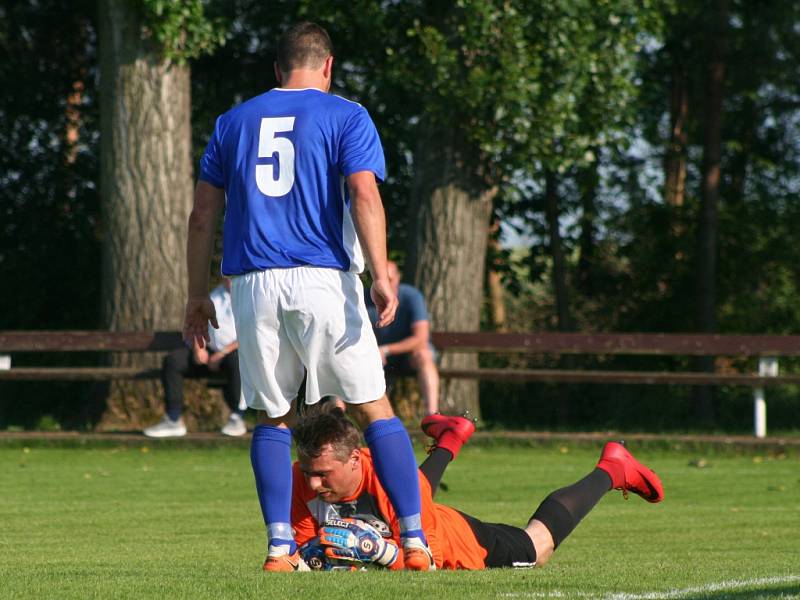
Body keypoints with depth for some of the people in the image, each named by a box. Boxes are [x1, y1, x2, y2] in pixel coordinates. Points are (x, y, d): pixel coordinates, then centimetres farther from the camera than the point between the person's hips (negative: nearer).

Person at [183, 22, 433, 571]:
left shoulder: (235, 122, 17)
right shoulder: (345, 117, 7)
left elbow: (204, 213, 15)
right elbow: (364, 194, -9)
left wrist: (198, 295, 19)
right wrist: (381, 275, -14)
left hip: (254, 285, 3)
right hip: (323, 279, -3)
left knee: (273, 418, 12)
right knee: (376, 411, 1)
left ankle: (280, 546, 2)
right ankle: (414, 540, -5)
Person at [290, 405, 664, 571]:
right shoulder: (302, 477, -32)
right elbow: (302, 546, -22)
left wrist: (378, 549, -55)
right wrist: (317, 555, -45)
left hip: (459, 544, -4)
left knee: (536, 548, 21)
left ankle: (612, 469, 40)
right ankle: (451, 439, 64)